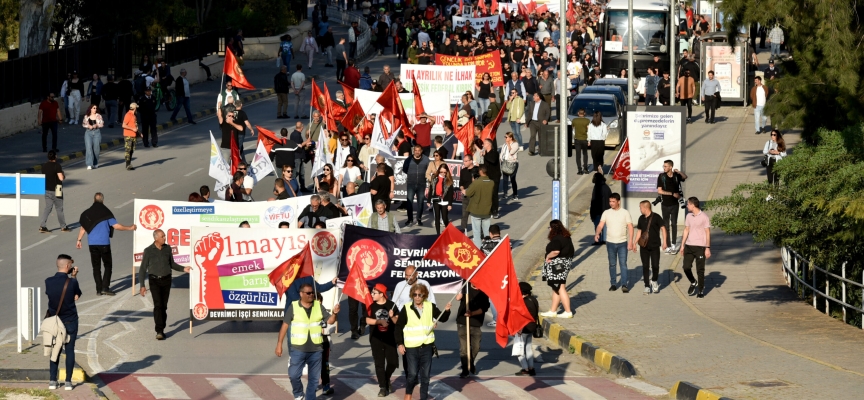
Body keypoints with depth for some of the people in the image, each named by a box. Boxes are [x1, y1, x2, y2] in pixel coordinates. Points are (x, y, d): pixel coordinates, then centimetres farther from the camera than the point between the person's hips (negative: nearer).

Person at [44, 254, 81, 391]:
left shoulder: (48, 281, -8)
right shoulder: (72, 282, -16)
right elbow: (77, 295, 0)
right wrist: (73, 277, 4)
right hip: (70, 321, -2)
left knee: (55, 350, 12)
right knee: (70, 350, 7)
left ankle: (52, 381, 10)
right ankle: (68, 381, 7)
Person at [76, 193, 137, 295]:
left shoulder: (87, 213, 2)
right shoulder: (106, 212, -7)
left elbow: (83, 227, 5)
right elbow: (116, 226, -11)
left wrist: (79, 240, 16)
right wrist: (130, 228, 0)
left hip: (92, 243, 3)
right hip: (104, 243, -3)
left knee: (96, 266, 9)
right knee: (108, 265, 7)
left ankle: (99, 289, 7)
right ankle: (105, 287, -5)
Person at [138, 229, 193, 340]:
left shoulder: (167, 248, 3)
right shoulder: (148, 251, -8)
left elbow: (172, 264, 15)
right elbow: (143, 269, -4)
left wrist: (183, 269, -1)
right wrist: (142, 286, -9)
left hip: (166, 280, 4)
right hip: (154, 281, -4)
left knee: (164, 306, 5)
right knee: (158, 305, -16)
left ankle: (161, 329, 17)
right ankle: (159, 332, -19)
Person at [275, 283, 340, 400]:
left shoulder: (319, 306, 4)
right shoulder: (293, 307, -4)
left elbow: (330, 321, 3)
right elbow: (285, 325, -1)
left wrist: (334, 313, -20)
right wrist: (279, 344, -3)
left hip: (316, 349, 2)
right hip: (298, 348, -2)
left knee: (314, 378, 7)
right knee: (294, 375, -5)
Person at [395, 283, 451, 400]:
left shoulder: (430, 307, 4)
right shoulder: (406, 309, -1)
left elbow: (442, 318, 8)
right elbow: (399, 327, 2)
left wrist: (446, 311, -13)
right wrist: (399, 344, -3)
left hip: (427, 346, 2)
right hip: (411, 347, -2)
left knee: (425, 375, 5)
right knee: (412, 374, -3)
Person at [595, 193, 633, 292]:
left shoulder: (625, 213, -1)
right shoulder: (606, 213, 3)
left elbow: (630, 227, -2)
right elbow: (600, 225, -4)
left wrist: (630, 240, -12)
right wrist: (597, 233, -25)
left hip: (622, 243, -2)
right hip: (610, 243, 2)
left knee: (623, 264, -8)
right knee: (612, 264, 9)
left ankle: (624, 285, -10)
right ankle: (613, 284, 17)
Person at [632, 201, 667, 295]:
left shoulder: (656, 217, -8)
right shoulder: (641, 218, 7)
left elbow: (663, 228, -5)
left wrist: (664, 242, -11)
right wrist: (634, 243, 13)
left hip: (655, 246, -4)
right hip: (644, 246, 4)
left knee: (655, 266, -3)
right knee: (645, 266, 2)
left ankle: (654, 281, 23)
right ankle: (647, 286, 7)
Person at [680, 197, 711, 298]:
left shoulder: (704, 217, -7)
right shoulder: (689, 217, 9)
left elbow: (708, 233, -6)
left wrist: (708, 248, -10)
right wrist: (682, 245, 12)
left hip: (700, 247, -5)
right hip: (689, 246, 5)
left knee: (700, 270, 0)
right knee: (686, 267, -3)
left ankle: (701, 291, 10)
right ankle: (693, 283, 23)